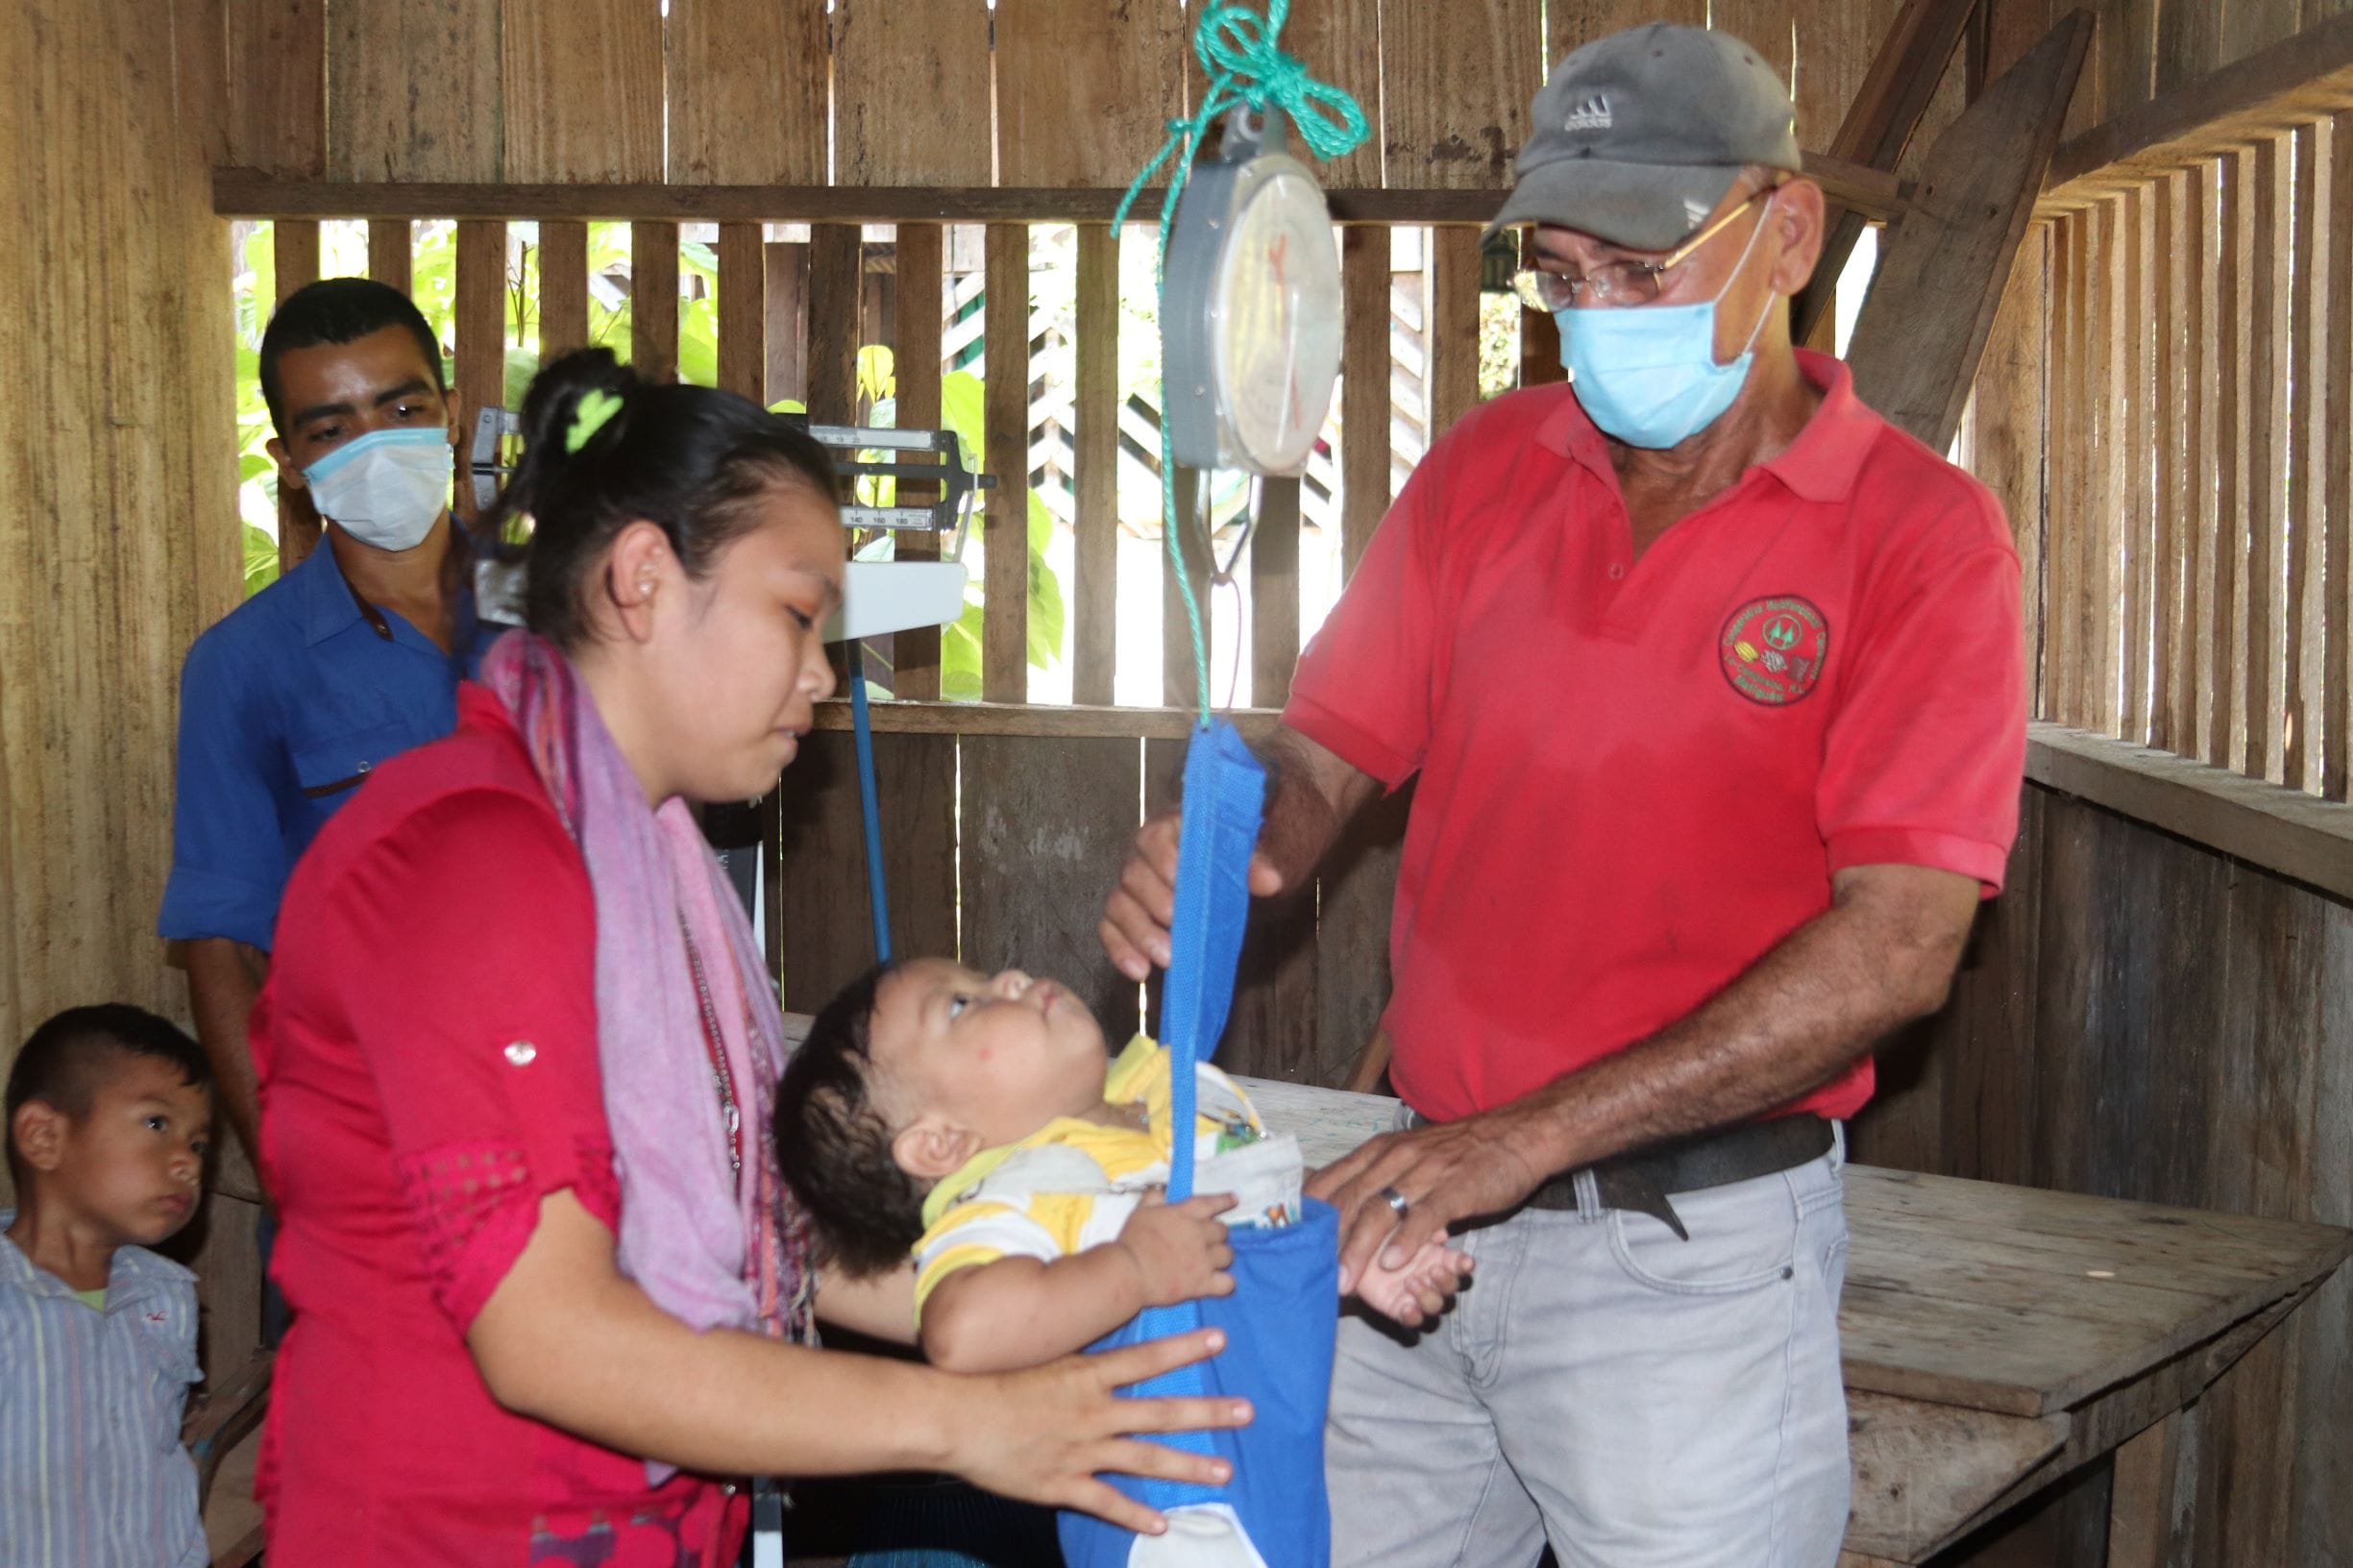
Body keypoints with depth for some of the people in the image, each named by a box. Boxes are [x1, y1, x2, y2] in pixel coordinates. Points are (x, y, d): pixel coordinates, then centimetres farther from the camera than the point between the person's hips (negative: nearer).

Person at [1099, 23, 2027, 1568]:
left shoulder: (1921, 533, -8)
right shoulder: (1486, 470, 7)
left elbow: (1896, 949, -17)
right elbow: (1333, 753, 10)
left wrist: (1535, 1136, -23)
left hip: (1687, 1252, -4)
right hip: (1421, 1207, 4)